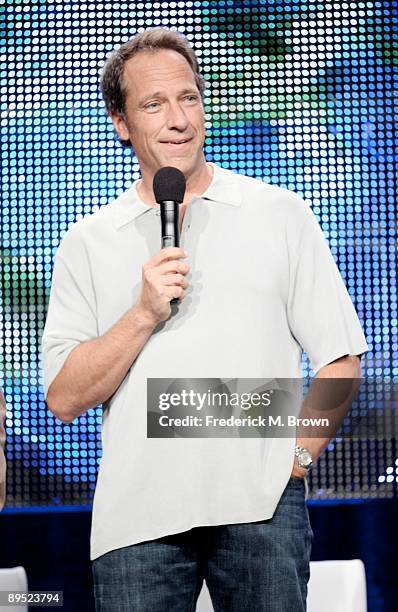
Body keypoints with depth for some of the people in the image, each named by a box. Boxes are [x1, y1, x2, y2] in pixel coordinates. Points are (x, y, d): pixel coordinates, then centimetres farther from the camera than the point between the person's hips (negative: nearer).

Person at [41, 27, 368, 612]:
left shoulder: (280, 215, 10)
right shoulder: (88, 243, 10)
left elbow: (339, 360, 9)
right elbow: (64, 399, 3)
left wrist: (296, 457, -3)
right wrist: (143, 315, -8)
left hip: (261, 505, 0)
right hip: (137, 516, 1)